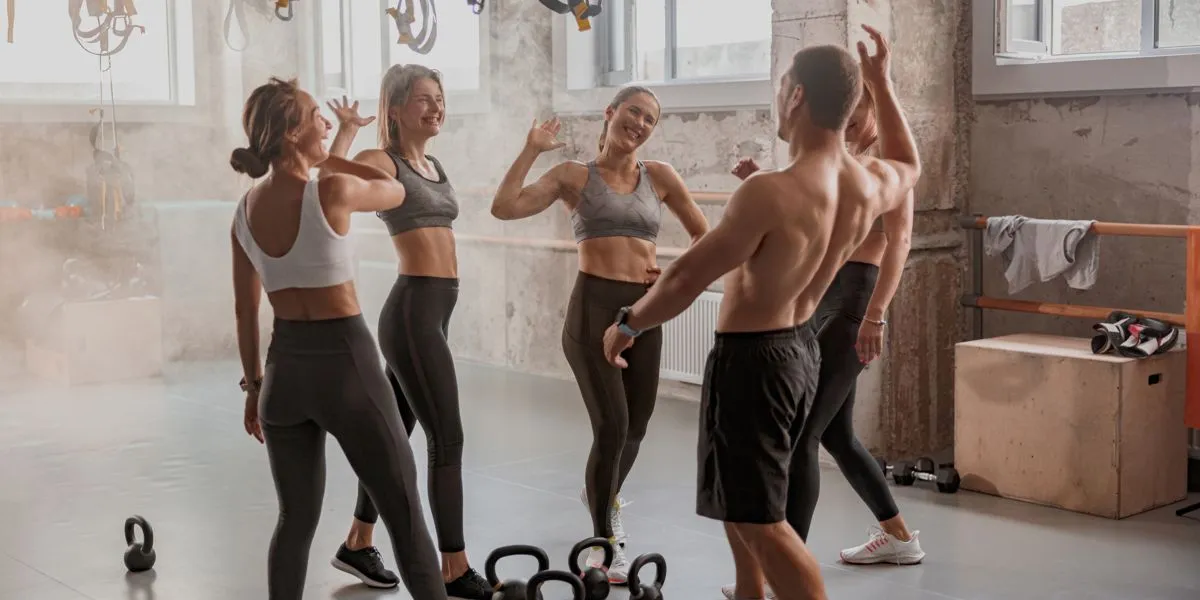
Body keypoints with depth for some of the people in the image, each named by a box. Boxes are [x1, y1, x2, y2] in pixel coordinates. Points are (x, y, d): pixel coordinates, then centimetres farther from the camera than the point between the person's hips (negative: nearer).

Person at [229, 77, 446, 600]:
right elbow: (396, 192, 6)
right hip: (343, 360, -6)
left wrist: (253, 383, 19)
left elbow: (245, 309, 10)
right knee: (404, 513, 6)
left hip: (285, 365, 6)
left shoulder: (246, 209, 4)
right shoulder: (333, 192, -15)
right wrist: (329, 162, 15)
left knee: (296, 518, 16)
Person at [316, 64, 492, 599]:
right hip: (414, 310, -9)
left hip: (435, 310, 9)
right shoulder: (382, 162, -8)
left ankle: (357, 543, 30)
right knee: (447, 439, -7)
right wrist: (346, 131, -24)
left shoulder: (434, 166, 16)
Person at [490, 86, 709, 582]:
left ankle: (602, 494, 48)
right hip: (594, 307, -4)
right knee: (612, 426, -14)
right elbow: (504, 208, -10)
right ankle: (604, 542, 5)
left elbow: (704, 236, 16)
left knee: (636, 427, 14)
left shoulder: (659, 177, 9)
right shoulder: (575, 175, 2)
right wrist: (531, 150, -10)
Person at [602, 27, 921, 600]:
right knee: (736, 497, 27)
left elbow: (687, 278, -22)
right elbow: (909, 165, 23)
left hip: (750, 358, -9)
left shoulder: (771, 193, -28)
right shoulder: (871, 186, -5)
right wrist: (883, 87, 22)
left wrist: (626, 325, -7)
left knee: (760, 521, -2)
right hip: (800, 344, 9)